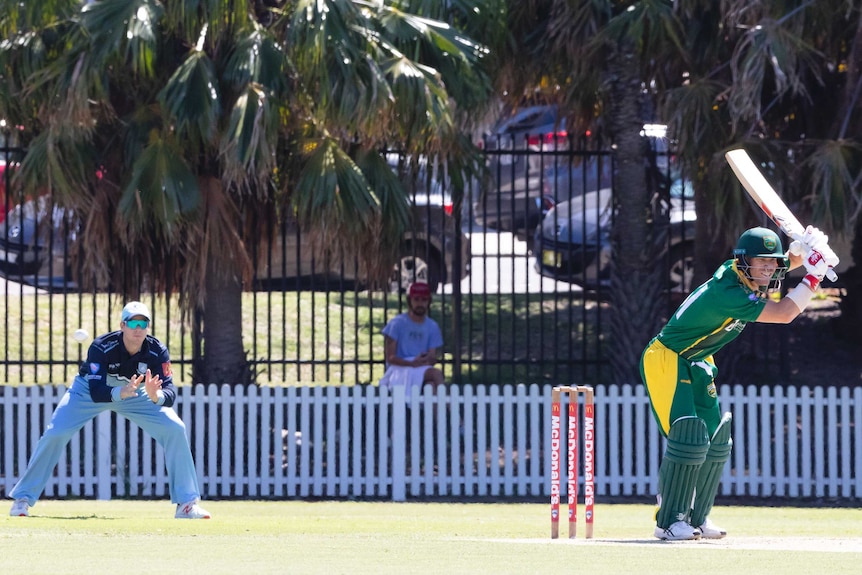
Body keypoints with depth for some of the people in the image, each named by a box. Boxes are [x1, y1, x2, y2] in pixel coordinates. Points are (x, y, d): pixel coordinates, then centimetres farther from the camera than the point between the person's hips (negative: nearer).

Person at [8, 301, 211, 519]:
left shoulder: (157, 351, -27)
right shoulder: (102, 347, -34)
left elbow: (170, 393, -33)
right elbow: (96, 393, -40)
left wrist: (156, 396, -56)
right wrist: (120, 393, -60)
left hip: (134, 393, 2)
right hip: (89, 389, -2)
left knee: (175, 430, -14)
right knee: (55, 434, -20)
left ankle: (186, 503, -5)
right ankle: (23, 498, -6)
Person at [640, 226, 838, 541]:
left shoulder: (737, 272, -5)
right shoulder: (729, 292, -31)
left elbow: (786, 261, 9)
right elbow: (783, 313, -31)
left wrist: (800, 251, -15)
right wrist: (814, 274, -27)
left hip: (696, 364, 10)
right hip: (667, 361, -10)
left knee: (715, 440, 9)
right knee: (689, 437, -19)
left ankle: (695, 518, 16)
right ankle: (669, 522, -12)